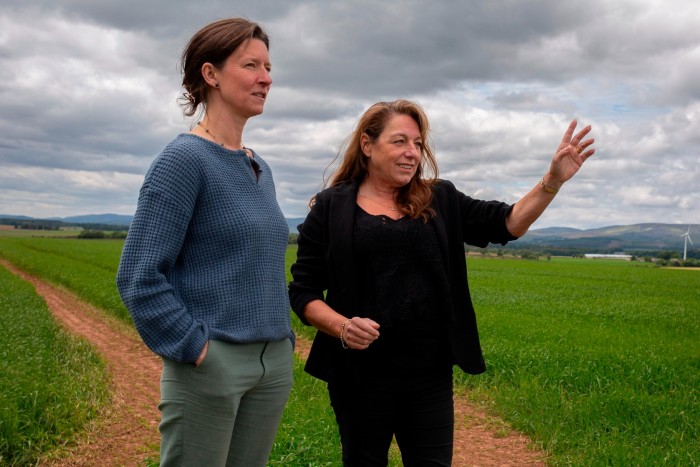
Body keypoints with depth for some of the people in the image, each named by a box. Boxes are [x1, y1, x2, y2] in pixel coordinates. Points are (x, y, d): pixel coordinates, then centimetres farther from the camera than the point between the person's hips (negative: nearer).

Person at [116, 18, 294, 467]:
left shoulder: (260, 168, 11)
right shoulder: (185, 158, -11)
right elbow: (139, 278, -15)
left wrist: (286, 340, 12)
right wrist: (194, 349, -16)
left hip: (274, 365, 7)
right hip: (211, 364, -7)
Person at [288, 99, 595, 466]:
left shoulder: (440, 201, 8)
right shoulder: (331, 207, -1)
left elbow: (507, 223, 2)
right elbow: (303, 292, -2)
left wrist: (553, 180, -13)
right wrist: (341, 326, -20)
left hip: (431, 374, 3)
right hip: (360, 377, -2)